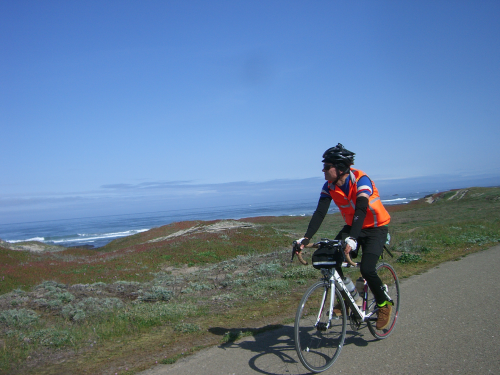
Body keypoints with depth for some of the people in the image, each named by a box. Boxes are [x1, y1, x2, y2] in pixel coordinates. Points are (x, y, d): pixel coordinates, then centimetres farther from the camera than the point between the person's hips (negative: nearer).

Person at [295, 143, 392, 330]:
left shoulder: (361, 180, -26)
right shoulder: (329, 186, -10)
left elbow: (361, 210, -39)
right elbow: (320, 213, -17)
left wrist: (352, 239, -52)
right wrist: (306, 238, -30)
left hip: (375, 228, -5)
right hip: (352, 226, 6)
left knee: (366, 269, -23)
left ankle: (384, 305, 5)